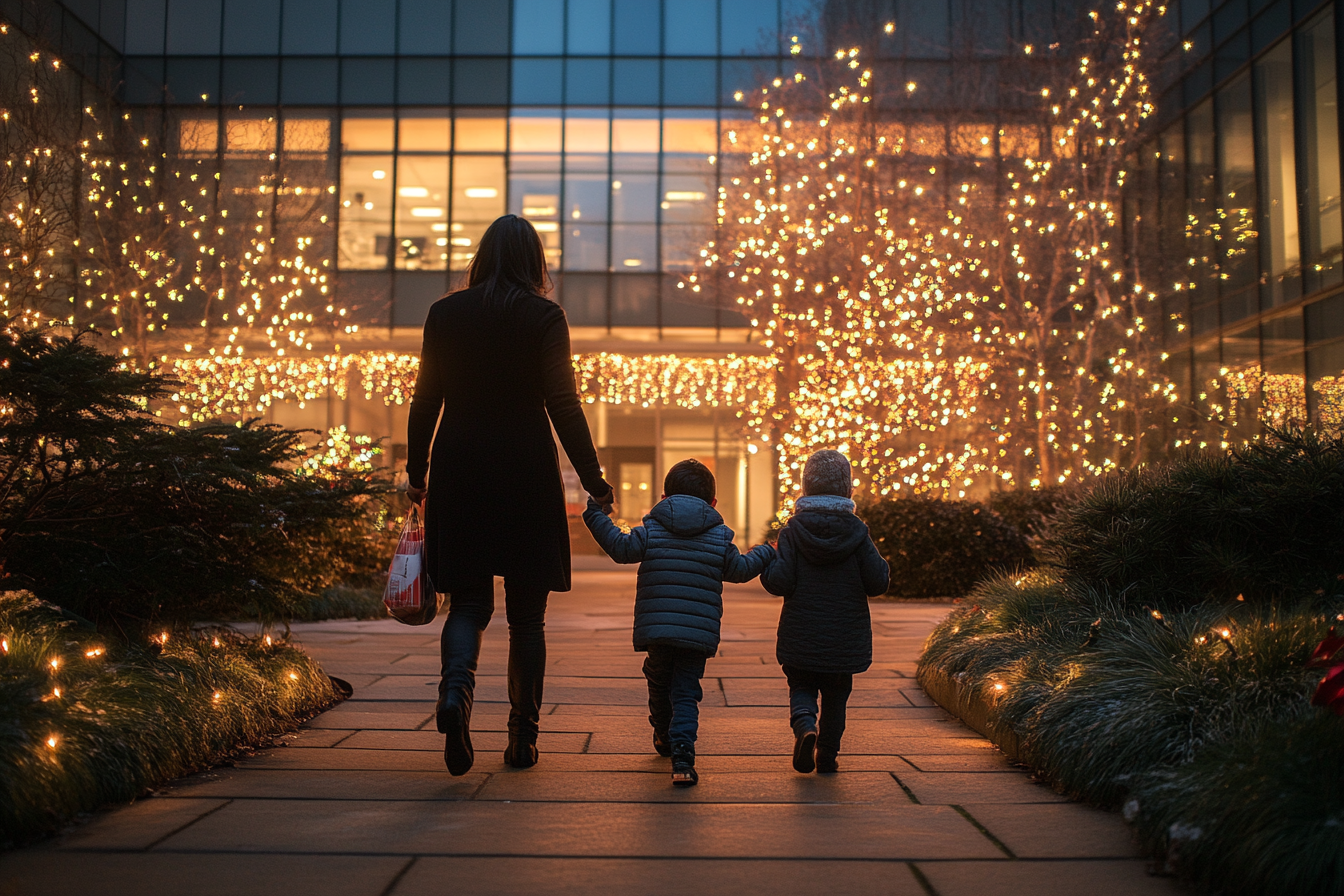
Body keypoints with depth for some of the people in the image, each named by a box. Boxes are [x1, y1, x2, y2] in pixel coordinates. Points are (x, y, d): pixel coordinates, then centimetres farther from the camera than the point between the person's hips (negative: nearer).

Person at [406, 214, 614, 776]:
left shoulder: (445, 313, 4)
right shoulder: (544, 317, -3)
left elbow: (425, 400, 6)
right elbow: (563, 405, -8)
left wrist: (416, 473, 16)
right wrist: (594, 481, -5)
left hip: (459, 476, 2)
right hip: (527, 477, -2)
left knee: (467, 600, 9)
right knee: (526, 613, 9)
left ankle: (455, 688, -20)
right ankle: (522, 739, 13)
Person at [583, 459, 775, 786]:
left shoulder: (651, 529, 1)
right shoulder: (720, 537, 5)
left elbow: (621, 548, -4)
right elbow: (740, 570, 13)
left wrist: (596, 516, 6)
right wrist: (764, 553, 32)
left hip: (656, 628, 1)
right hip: (699, 633, 0)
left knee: (659, 682, 24)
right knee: (685, 693, 3)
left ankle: (664, 737, 43)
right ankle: (682, 753, -18)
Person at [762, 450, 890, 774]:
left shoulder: (792, 531, -8)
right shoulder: (856, 531, -6)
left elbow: (780, 583, -13)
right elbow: (877, 583, -7)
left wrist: (762, 564, 6)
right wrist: (883, 565, 14)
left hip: (800, 635, -1)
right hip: (845, 636, 1)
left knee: (801, 687, 15)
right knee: (835, 694, 17)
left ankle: (805, 728, -13)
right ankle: (827, 755, 20)